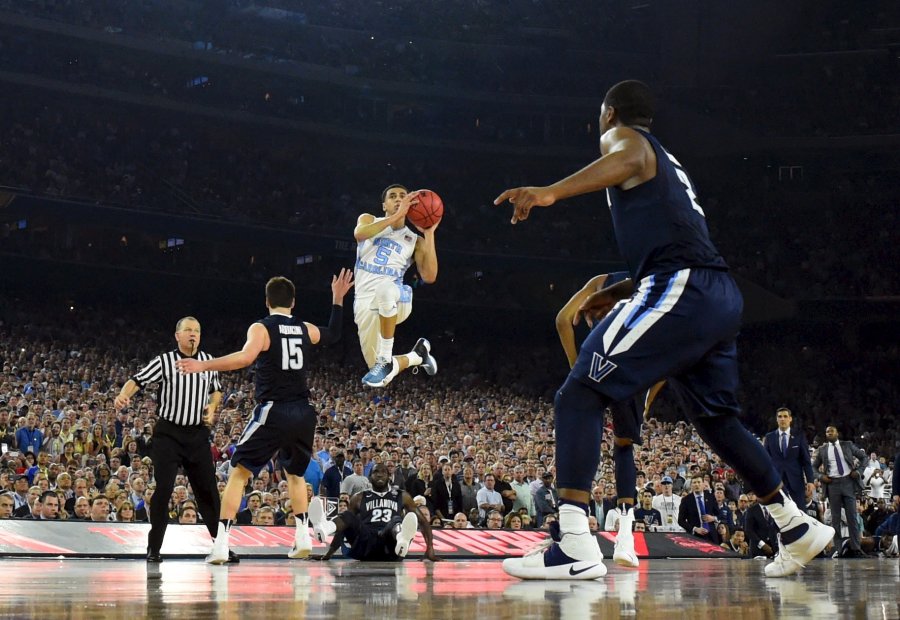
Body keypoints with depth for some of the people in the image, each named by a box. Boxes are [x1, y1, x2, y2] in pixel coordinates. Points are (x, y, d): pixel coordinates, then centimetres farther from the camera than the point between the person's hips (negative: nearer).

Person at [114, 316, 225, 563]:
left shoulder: (208, 361, 7)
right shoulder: (164, 361, -5)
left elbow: (216, 390, 21)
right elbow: (137, 380, -12)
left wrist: (212, 407, 1)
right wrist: (123, 395, -32)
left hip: (198, 434, 3)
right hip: (168, 433, -3)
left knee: (207, 490, 7)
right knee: (163, 489, -8)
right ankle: (154, 548, 0)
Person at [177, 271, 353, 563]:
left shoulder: (261, 328, -5)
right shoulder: (305, 329, 11)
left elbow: (246, 357, -24)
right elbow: (333, 334, 32)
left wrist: (203, 365, -24)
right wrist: (338, 298, 41)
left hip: (273, 412, -5)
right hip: (303, 413, 5)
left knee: (239, 473, 1)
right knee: (295, 473, 27)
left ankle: (221, 544, -9)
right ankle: (302, 537, 20)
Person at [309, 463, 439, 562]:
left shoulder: (402, 496, 18)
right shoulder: (359, 498, 20)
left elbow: (423, 521, 16)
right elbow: (344, 525, 21)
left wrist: (430, 549, 1)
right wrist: (329, 553, 10)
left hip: (390, 546, -1)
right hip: (365, 543, 1)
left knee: (397, 521, -34)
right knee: (348, 516, -26)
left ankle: (401, 540, -72)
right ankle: (324, 528, -61)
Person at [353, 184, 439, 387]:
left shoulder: (415, 241, 10)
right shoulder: (369, 220, 10)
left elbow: (429, 277, -6)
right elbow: (359, 234, -17)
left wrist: (429, 234, -7)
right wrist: (397, 216, -20)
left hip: (396, 301, -2)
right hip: (366, 303, 2)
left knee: (385, 289, -43)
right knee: (382, 374, -3)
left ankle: (386, 359, -30)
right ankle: (418, 355, 32)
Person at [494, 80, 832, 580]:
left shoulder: (623, 136, 8)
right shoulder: (669, 163, 34)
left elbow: (629, 161, -19)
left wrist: (551, 192, -35)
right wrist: (616, 293, 44)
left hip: (680, 292, -9)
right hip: (721, 296, 9)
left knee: (580, 396, -11)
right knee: (717, 419, 25)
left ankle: (575, 548, -22)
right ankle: (799, 528, 31)